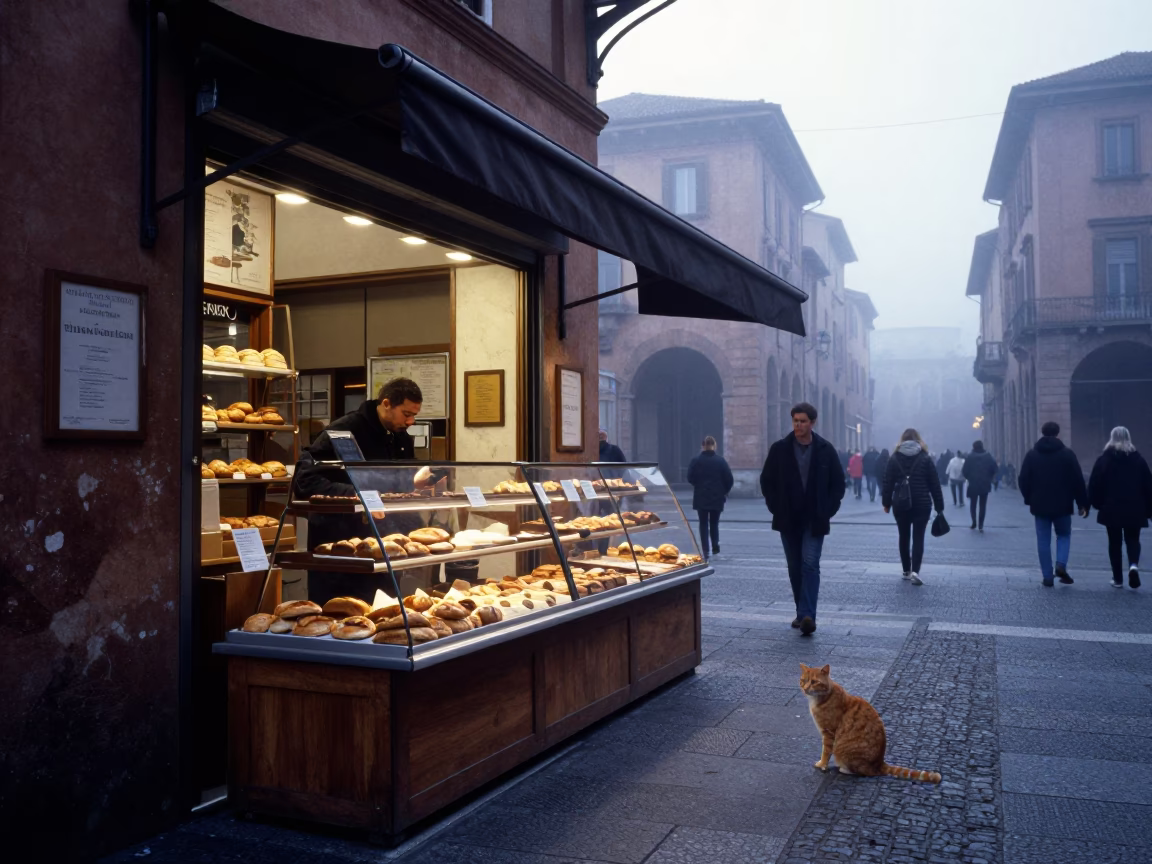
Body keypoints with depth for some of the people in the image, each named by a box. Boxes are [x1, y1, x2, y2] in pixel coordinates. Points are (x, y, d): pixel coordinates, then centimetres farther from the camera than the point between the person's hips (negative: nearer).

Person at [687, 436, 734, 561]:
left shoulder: (696, 460, -5)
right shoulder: (720, 460, -5)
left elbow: (690, 478, -5)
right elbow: (729, 478, -7)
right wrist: (725, 491, 9)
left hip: (701, 498, 0)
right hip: (717, 498, 1)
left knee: (703, 524, 6)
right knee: (714, 523, 17)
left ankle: (705, 551, -2)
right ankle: (715, 546, 6)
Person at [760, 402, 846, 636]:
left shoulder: (826, 450, -1)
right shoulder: (780, 449, 0)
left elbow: (838, 483, 5)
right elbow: (767, 481, 7)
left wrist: (828, 510, -3)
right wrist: (776, 508, -1)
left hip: (814, 520, -2)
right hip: (788, 520, 2)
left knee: (810, 565, -12)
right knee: (795, 568, 9)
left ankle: (807, 615, -18)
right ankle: (802, 613, 21)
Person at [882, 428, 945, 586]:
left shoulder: (894, 458, 2)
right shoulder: (925, 458, 0)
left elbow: (888, 483, 0)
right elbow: (935, 484, 0)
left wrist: (886, 503, 7)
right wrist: (939, 506, 5)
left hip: (900, 504, 1)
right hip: (922, 504, -1)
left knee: (904, 537, 13)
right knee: (918, 537, -1)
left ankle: (906, 570, 18)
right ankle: (915, 571, -14)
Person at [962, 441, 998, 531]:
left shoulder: (970, 457, -4)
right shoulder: (988, 456, 1)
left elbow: (965, 471, -9)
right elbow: (995, 469, -5)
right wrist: (989, 479, 7)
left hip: (973, 484, -1)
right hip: (985, 485, 1)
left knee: (973, 504, 15)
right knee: (983, 505, 7)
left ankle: (974, 522, 4)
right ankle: (981, 525, 0)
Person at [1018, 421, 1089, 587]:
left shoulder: (1032, 455, 0)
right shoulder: (1067, 454, -3)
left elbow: (1023, 480, 0)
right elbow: (1078, 481, -5)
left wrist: (1029, 499, 14)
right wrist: (1082, 504, 1)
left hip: (1040, 505, 1)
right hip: (1062, 505, -1)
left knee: (1043, 541, 5)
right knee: (1064, 535, 18)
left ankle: (1047, 577, 4)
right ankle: (1061, 565, -5)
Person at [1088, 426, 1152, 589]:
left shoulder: (1104, 459, -2)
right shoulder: (1138, 459, 3)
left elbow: (1095, 484, -4)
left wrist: (1097, 503, 8)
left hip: (1111, 509, -1)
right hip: (1134, 509, 1)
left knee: (1114, 542, 9)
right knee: (1133, 539, 13)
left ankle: (1118, 579, 10)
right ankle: (1134, 565, -16)